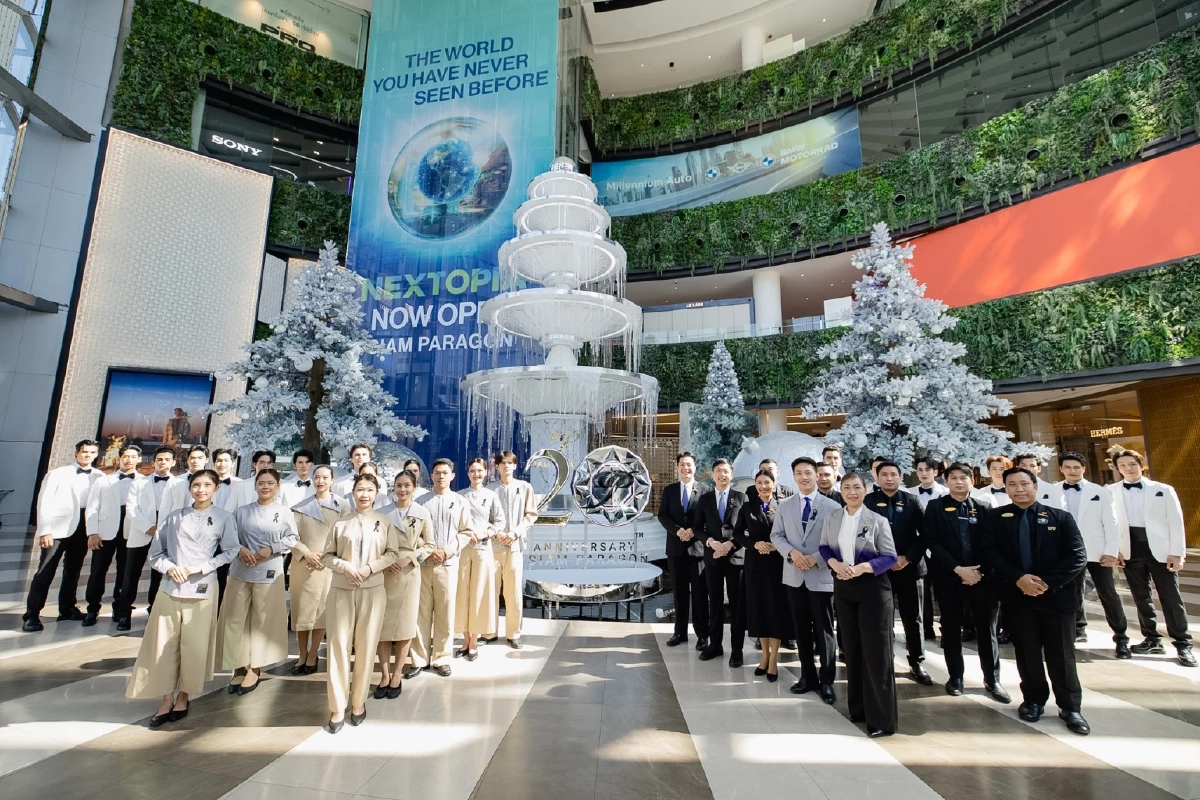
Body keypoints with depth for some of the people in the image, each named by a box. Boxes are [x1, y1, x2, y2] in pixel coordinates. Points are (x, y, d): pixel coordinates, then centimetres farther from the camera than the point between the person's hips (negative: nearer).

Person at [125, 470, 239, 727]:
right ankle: (166, 700, 21)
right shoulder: (174, 517, 6)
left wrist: (201, 567, -10)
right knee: (164, 645, 6)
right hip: (170, 588, 2)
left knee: (193, 646, 4)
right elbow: (155, 553, 9)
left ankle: (183, 698, 24)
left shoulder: (224, 518, 0)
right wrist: (169, 567, -9)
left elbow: (230, 551, 0)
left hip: (201, 589, -2)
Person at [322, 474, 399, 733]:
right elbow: (327, 555, 4)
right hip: (341, 590, 0)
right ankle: (337, 707, 14)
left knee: (366, 646, 7)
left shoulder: (385, 522, 3)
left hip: (372, 590, 0)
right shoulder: (341, 522, 3)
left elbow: (393, 553, 2)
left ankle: (358, 702, 23)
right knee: (339, 645, 3)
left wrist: (370, 567, -12)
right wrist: (345, 566, -14)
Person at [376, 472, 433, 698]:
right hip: (385, 572, 1)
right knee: (382, 624, 3)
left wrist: (408, 558, -11)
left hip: (409, 574, -1)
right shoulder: (382, 512, 1)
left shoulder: (423, 513, -1)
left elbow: (429, 545, 3)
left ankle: (397, 676, 19)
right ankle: (384, 675, 17)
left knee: (405, 625, 5)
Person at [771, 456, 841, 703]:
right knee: (801, 629, 13)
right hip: (794, 576, 3)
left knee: (824, 631, 6)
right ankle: (808, 676, 28)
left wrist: (816, 558, -18)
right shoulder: (784, 506, 7)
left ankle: (827, 681, 20)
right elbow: (776, 535, 5)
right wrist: (792, 552, -13)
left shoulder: (832, 506, -4)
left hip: (822, 576, -3)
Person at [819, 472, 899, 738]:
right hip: (843, 588, 4)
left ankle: (882, 718, 11)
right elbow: (824, 547, 9)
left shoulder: (877, 520, -8)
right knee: (851, 648, 13)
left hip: (873, 587, -4)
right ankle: (858, 707, 28)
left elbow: (890, 557, -8)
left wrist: (862, 567, -21)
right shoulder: (831, 518, 3)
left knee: (876, 651, -1)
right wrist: (835, 563, -11)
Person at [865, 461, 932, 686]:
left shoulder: (911, 501, 2)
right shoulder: (868, 501, -2)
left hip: (909, 567, 1)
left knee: (913, 619, 11)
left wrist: (907, 558, -10)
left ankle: (917, 664, 23)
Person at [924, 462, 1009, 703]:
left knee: (987, 629, 8)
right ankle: (955, 676, 21)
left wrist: (979, 571, -9)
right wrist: (958, 569, -13)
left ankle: (992, 679, 21)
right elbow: (932, 542, -6)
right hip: (948, 577, -1)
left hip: (982, 576, 2)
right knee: (951, 628, 7)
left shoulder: (984, 509, 8)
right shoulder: (935, 508, 0)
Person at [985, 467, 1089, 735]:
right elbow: (990, 553, -4)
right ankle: (1033, 700, 26)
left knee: (1062, 654, 8)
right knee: (1027, 652, 10)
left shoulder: (1060, 517, 3)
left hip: (1056, 595, 0)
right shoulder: (996, 517, 3)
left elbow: (1078, 557, -4)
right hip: (1016, 595, 0)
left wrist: (1047, 582, -15)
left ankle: (1070, 707, 23)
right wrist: (1018, 578, -17)